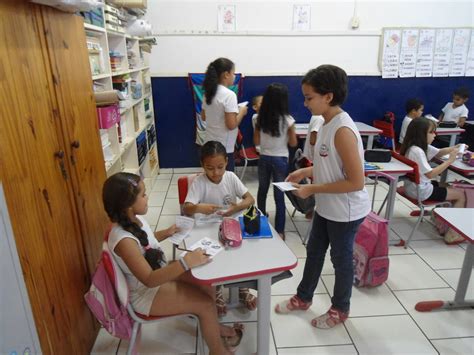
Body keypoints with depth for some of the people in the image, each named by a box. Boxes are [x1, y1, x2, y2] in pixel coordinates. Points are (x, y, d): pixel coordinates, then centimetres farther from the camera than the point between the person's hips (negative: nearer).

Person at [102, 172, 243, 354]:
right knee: (206, 303, -11)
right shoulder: (124, 240, -34)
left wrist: (167, 232, 3)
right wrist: (186, 262, -43)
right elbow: (149, 279, -35)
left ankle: (213, 327, 29)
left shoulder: (136, 219, -7)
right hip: (145, 293, -8)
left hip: (160, 274, 8)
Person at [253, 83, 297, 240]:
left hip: (264, 159, 3)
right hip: (280, 160, -3)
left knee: (262, 190, 22)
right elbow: (293, 143, -6)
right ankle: (279, 231, 12)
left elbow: (256, 141, 1)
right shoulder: (287, 120, -13)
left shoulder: (260, 118, -4)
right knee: (279, 195, 5)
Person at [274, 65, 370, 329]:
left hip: (346, 211, -9)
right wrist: (306, 172, 1)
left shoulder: (342, 130, -27)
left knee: (341, 259, 12)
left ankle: (340, 310, 38)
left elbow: (356, 182, -28)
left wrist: (312, 188, -23)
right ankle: (303, 298, 43)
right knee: (314, 251, 21)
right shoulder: (328, 122, 1)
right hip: (326, 207, 9)